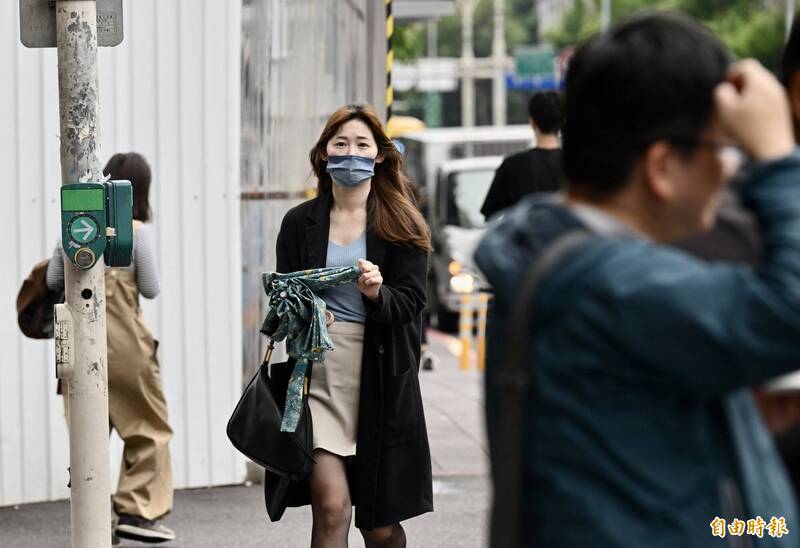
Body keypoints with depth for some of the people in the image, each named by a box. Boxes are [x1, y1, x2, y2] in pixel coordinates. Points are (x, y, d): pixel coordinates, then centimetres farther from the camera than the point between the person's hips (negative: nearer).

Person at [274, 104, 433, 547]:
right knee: (331, 506, -15)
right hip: (319, 373, 0)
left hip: (381, 377, 0)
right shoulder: (300, 223, 8)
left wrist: (377, 292, -22)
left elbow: (410, 303, -1)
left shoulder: (402, 226, 5)